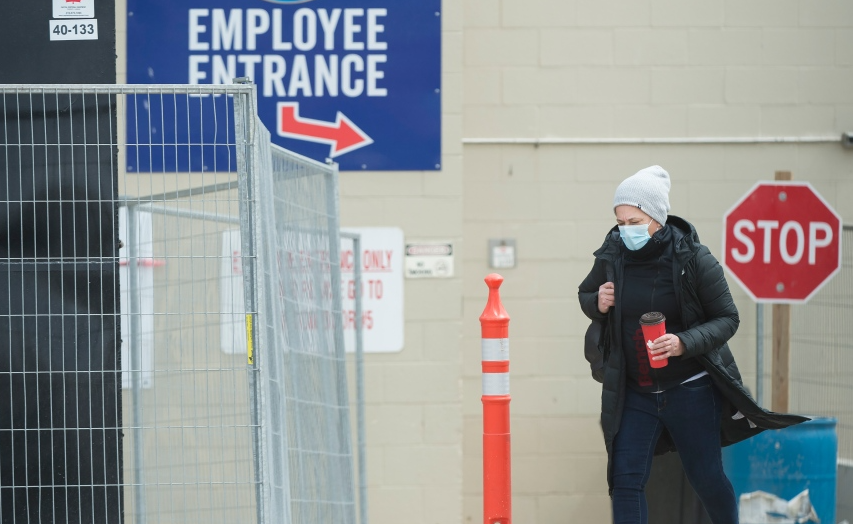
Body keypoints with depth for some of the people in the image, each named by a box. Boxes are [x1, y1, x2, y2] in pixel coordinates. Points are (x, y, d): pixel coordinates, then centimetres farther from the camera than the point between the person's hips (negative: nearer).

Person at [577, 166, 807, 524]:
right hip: (633, 393, 3)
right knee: (625, 480, -3)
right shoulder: (613, 253, -6)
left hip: (689, 390, -3)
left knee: (706, 477, 12)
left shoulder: (694, 258, -15)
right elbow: (585, 294, 13)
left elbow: (727, 318, -10)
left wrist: (685, 343, -27)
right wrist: (597, 303, -12)